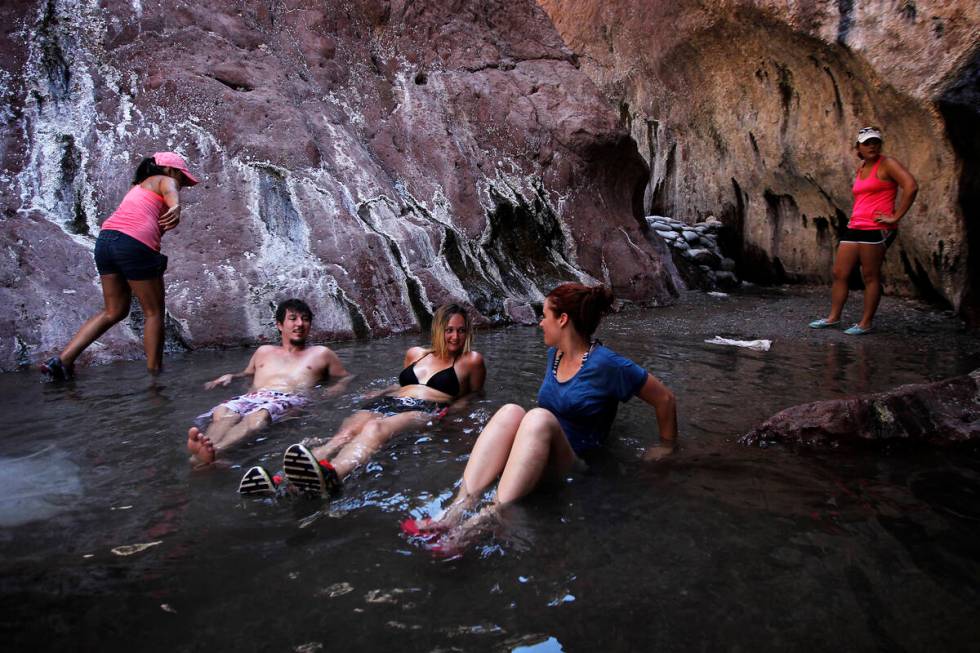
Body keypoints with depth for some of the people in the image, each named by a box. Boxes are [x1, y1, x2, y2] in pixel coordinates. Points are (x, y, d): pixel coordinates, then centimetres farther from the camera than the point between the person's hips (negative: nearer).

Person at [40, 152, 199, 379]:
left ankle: (62, 360, 13)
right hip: (135, 243, -8)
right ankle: (154, 371, 10)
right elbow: (170, 192, -18)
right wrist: (176, 208, -38)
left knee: (114, 311, 18)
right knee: (154, 312, 6)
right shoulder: (165, 180, 8)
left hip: (105, 238, 8)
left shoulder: (139, 186, 32)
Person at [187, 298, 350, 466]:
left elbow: (347, 378, 27)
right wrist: (230, 376, 20)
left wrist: (334, 390, 5)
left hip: (291, 399, -3)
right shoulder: (264, 351, 34)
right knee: (222, 412, -34)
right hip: (253, 397, 4)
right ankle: (204, 453, -63)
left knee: (259, 415, -40)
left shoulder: (321, 353, 26)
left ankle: (213, 451, -65)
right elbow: (247, 374, 43)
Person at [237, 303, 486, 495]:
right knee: (345, 433, -31)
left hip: (424, 410, -5)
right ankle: (281, 482, -57)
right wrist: (378, 393, 23)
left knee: (374, 429, -41)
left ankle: (329, 475, -74)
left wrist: (456, 403, 3)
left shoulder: (470, 361, 15)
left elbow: (475, 396, 21)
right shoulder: (415, 354, 29)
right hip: (389, 402, 5)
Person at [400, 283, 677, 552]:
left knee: (539, 417, -36)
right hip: (532, 461, 6)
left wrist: (667, 446, 5)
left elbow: (665, 399, -5)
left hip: (572, 468, -6)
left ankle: (491, 518, -48)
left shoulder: (605, 363, -11)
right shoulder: (555, 353, 11)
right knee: (511, 411, -26)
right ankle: (458, 508, -42)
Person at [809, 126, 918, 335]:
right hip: (854, 228, 8)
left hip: (876, 230, -8)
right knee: (839, 273, 7)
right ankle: (833, 317, 16)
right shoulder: (860, 168, 18)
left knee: (870, 276, -3)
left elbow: (911, 186, -17)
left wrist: (895, 217, -17)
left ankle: (865, 323, 3)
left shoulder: (886, 164, -4)